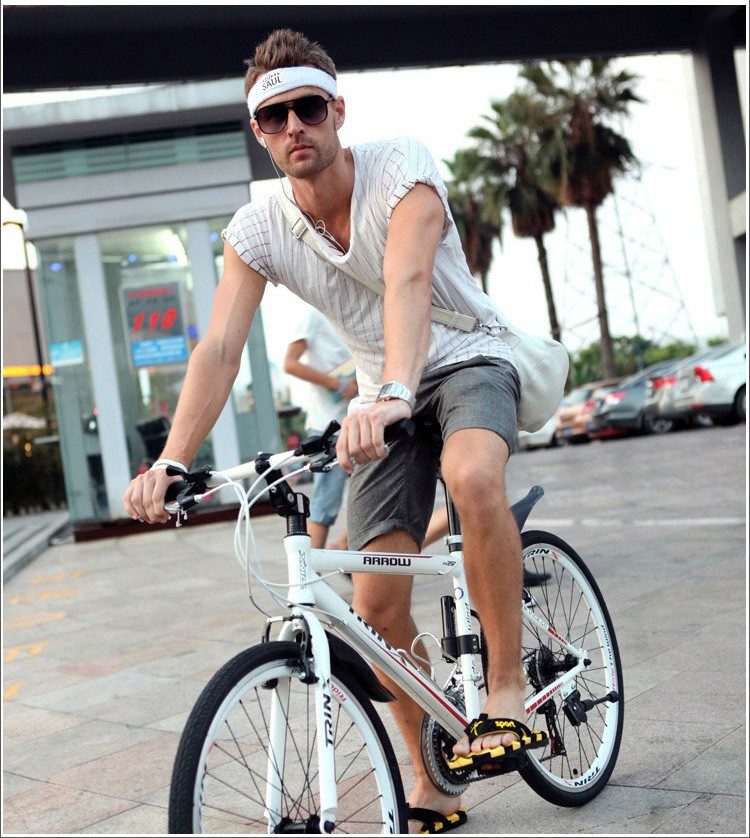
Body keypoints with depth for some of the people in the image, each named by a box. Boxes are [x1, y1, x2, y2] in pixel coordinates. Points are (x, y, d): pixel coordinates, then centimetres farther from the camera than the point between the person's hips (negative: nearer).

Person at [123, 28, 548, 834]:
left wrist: (394, 393, -57)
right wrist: (171, 460, -35)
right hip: (386, 397, 4)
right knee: (376, 601, -6)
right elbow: (219, 347, -20)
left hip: (467, 359, -3)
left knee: (472, 475, -39)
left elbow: (407, 282, -39)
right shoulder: (257, 230, -10)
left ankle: (507, 685, -20)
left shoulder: (401, 168, -21)